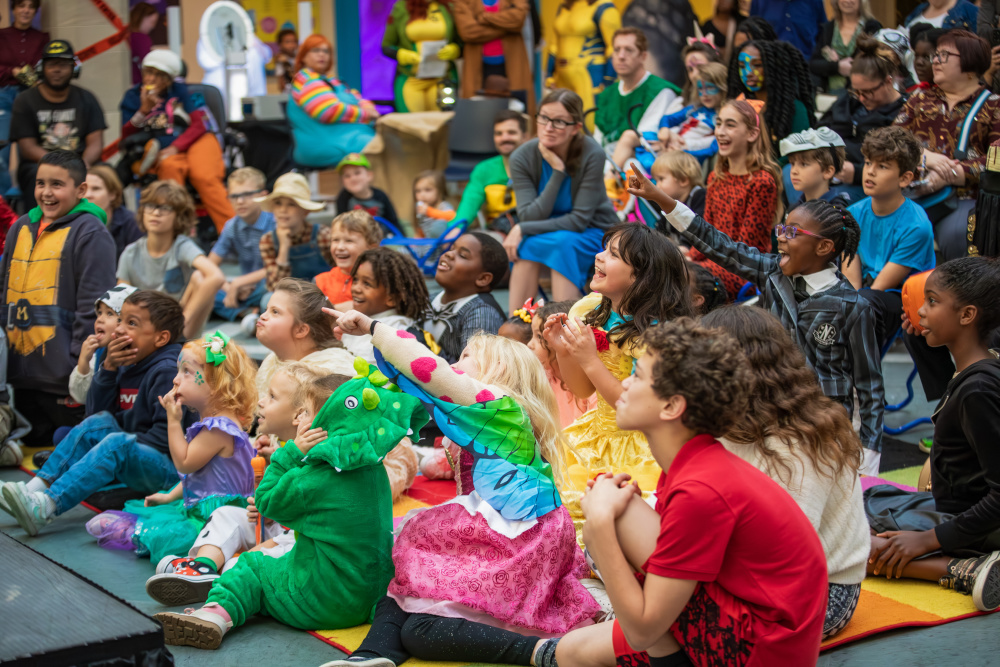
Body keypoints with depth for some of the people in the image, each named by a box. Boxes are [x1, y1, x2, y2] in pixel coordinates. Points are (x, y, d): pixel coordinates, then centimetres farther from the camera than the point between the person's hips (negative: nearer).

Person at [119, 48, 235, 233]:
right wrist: (144, 110, -14)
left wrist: (175, 147, -17)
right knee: (170, 167, -36)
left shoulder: (180, 90, 6)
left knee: (204, 176, -31)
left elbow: (199, 124, -3)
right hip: (159, 147, 1)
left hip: (194, 140, -1)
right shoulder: (133, 96, 10)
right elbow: (126, 137, 1)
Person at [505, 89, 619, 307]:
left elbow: (579, 220, -23)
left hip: (593, 233, -3)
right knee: (525, 245, -30)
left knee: (562, 242, -34)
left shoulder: (592, 155, -24)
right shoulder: (522, 158, -14)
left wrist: (522, 229, -26)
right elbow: (530, 216, -21)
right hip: (547, 231, 3)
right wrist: (557, 172, -28)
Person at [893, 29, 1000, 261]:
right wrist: (926, 156, -9)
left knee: (956, 233, -35)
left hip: (965, 198, -2)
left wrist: (950, 175, -16)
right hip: (915, 191, 2)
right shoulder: (921, 98, 25)